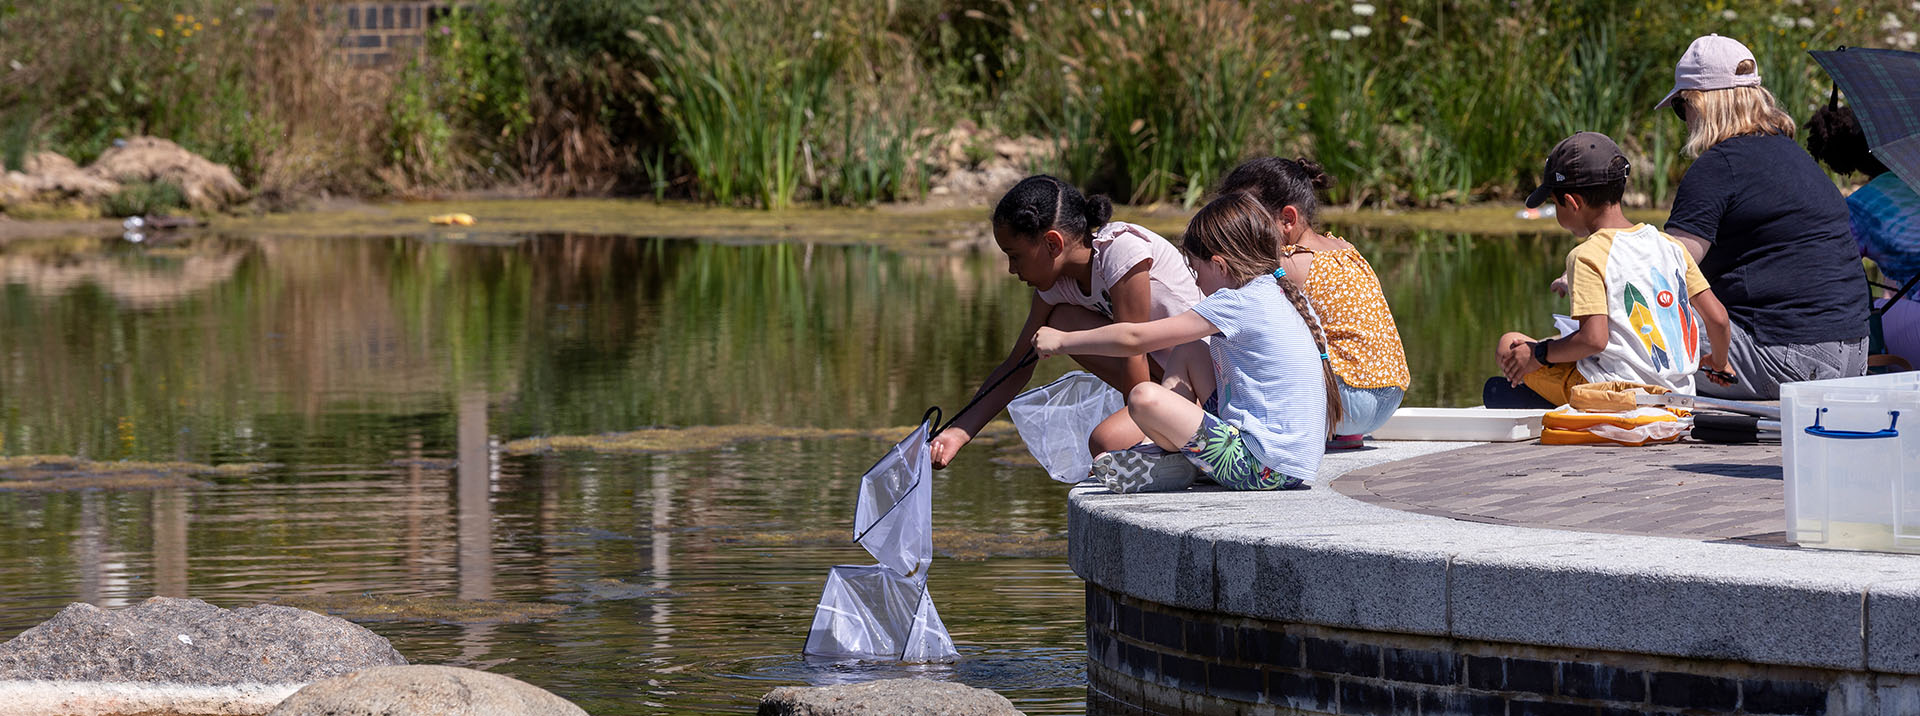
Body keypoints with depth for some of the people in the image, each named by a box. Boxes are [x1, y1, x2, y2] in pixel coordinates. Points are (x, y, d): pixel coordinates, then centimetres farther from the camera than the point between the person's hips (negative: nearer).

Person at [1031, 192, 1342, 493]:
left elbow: (1134, 340, -9)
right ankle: (1164, 453, 11)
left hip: (1265, 469, -10)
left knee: (1144, 398, -26)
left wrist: (1062, 340, 4)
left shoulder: (1237, 304, -14)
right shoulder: (1280, 295, 13)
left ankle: (1175, 466, 4)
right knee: (1190, 352, 23)